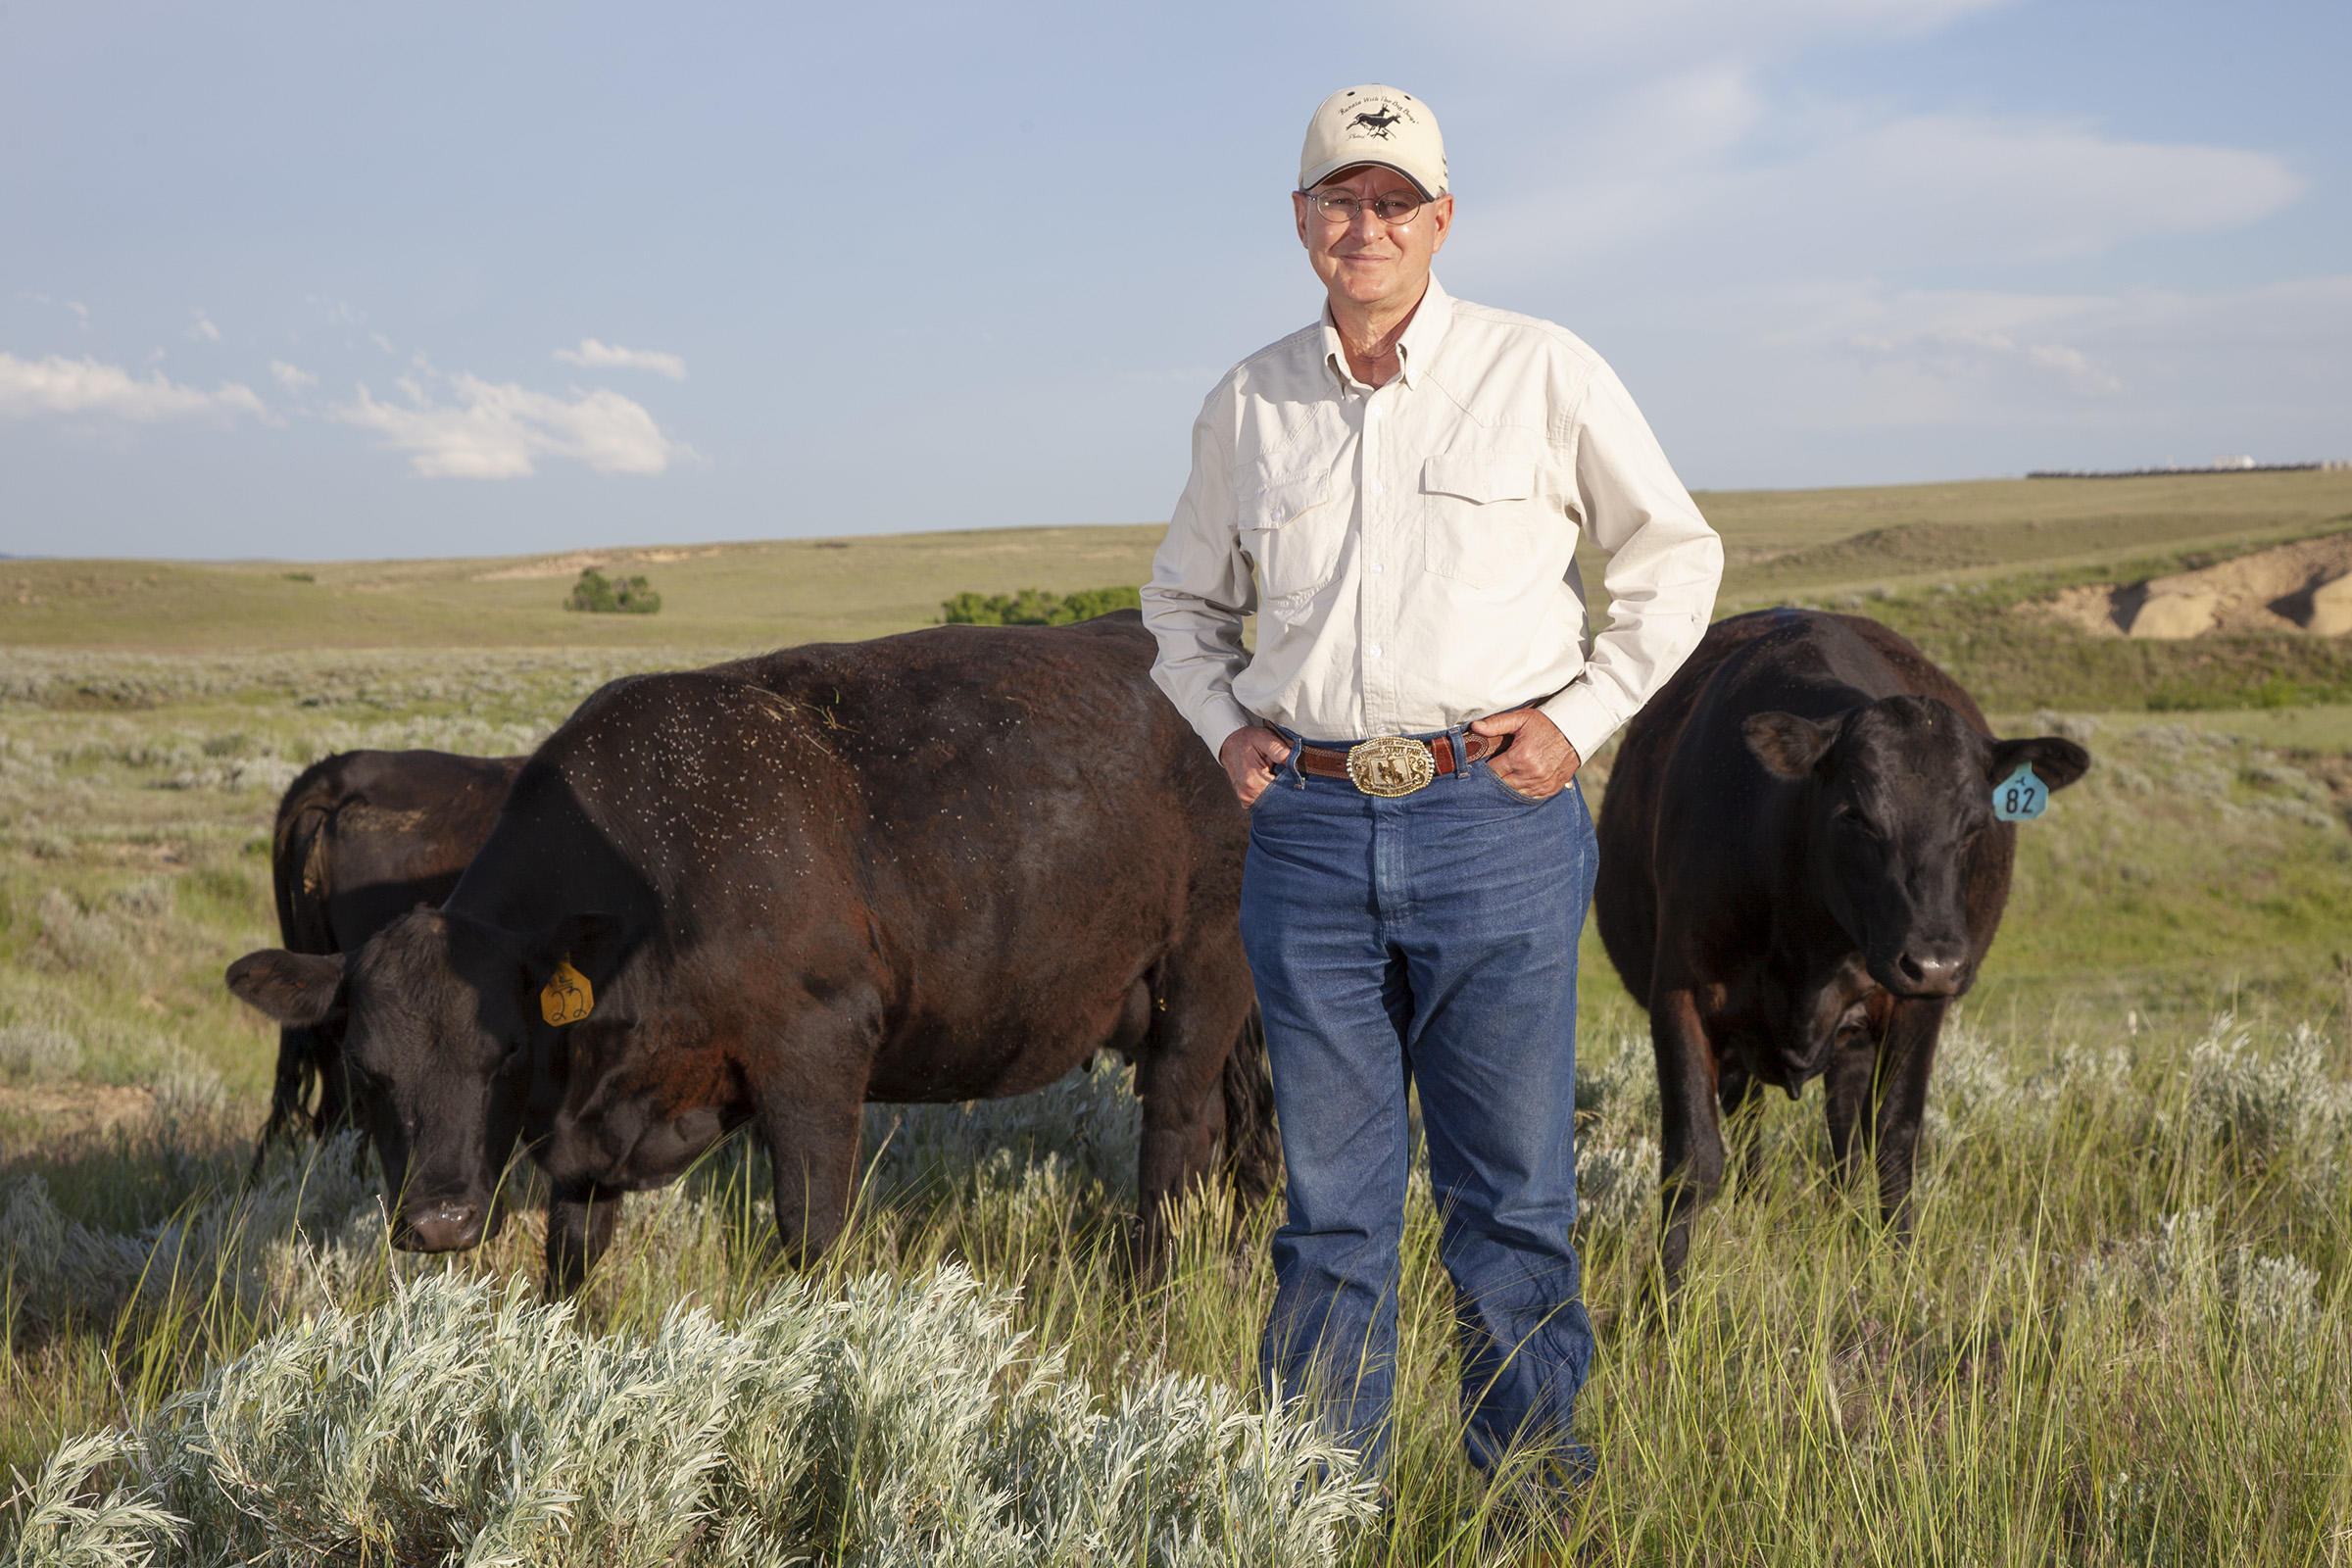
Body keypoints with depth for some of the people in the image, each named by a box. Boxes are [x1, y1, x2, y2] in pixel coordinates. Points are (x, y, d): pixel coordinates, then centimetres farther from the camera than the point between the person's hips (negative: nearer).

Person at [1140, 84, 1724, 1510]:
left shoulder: (1543, 374, 2)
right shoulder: (1250, 406, 10)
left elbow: (1678, 553, 9)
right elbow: (1186, 601, 25)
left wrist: (1582, 717, 0)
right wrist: (1227, 727, 8)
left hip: (1497, 817, -2)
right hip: (1307, 827, 2)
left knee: (1513, 1185, 4)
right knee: (1331, 1192, 7)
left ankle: (1536, 1484, 17)